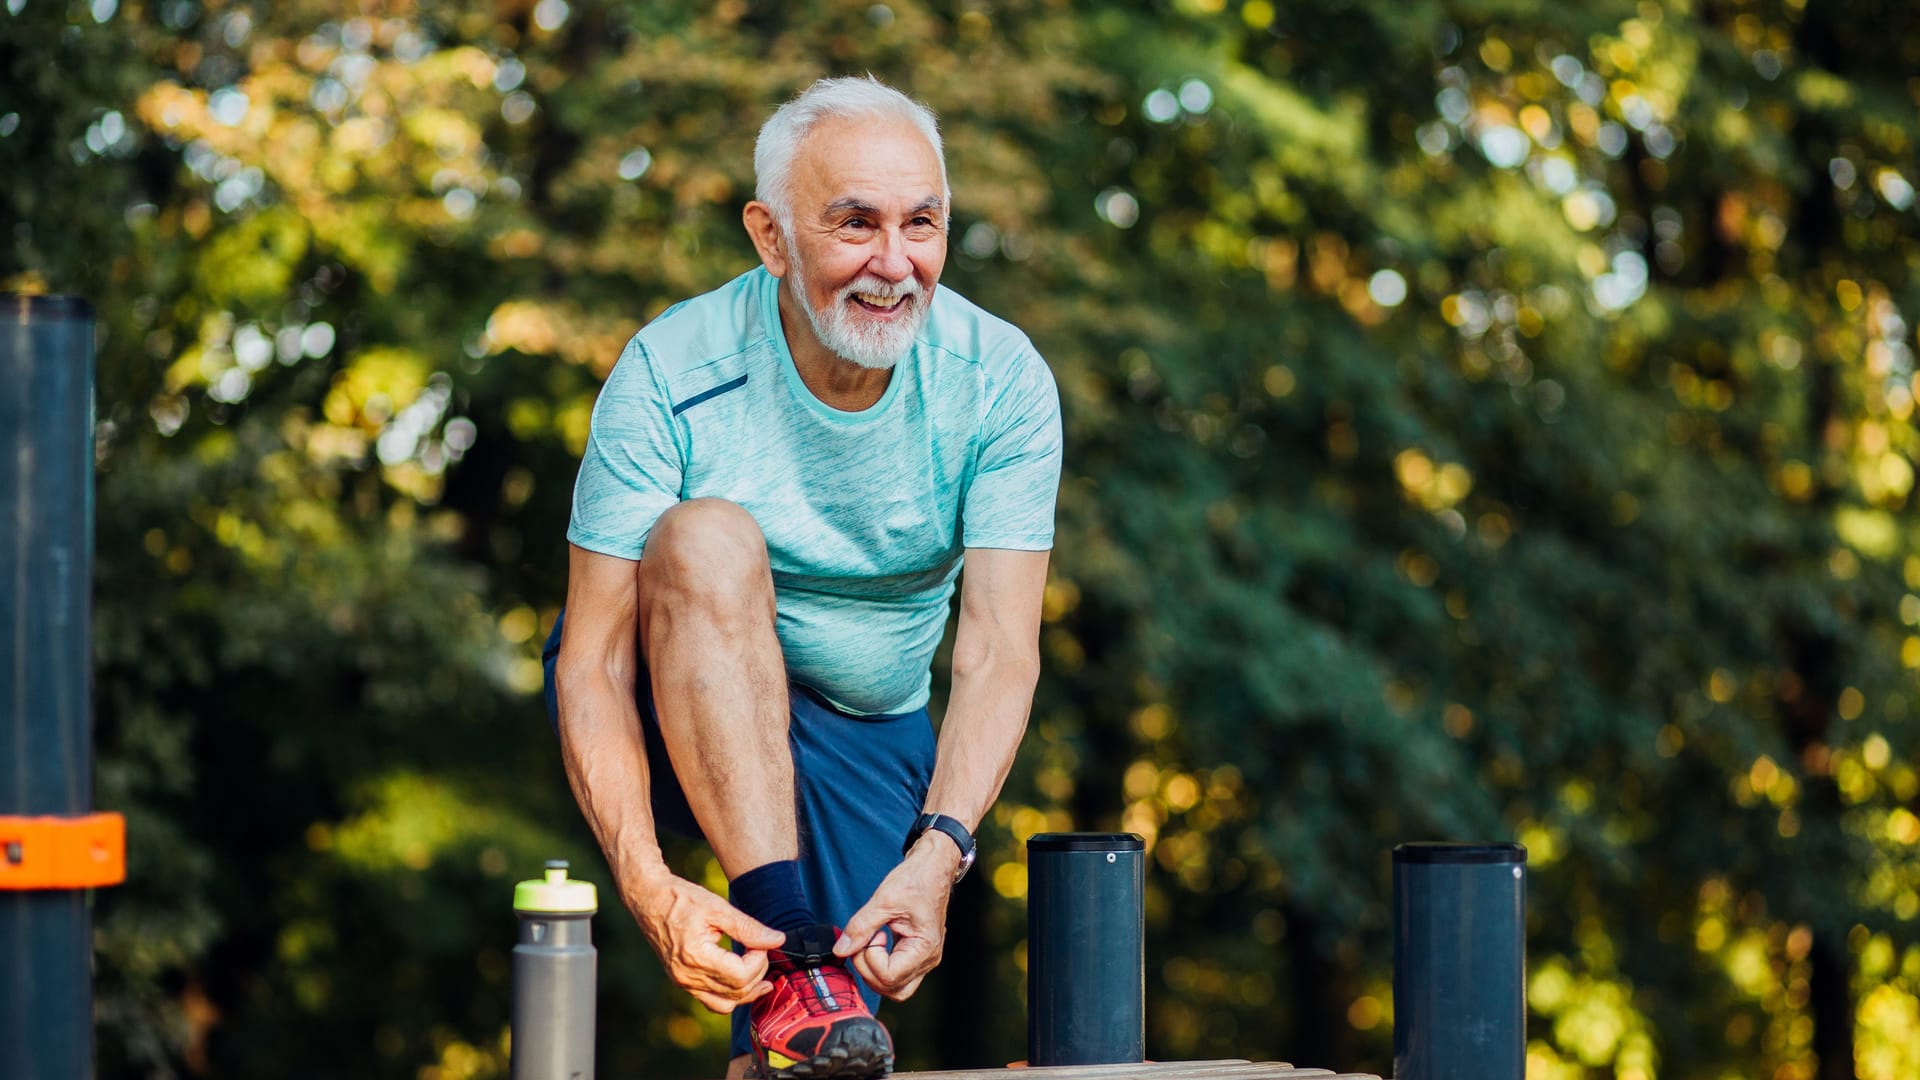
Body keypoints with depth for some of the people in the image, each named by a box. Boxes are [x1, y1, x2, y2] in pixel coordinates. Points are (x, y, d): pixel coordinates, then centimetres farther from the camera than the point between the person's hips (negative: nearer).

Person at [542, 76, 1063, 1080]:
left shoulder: (1000, 382, -13)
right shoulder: (673, 375, -20)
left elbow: (998, 655, -18)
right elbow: (591, 663, -23)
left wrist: (936, 856, -36)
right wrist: (650, 887, -39)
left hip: (864, 740, 2)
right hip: (672, 719, -2)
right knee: (708, 537, -34)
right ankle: (786, 957, -36)